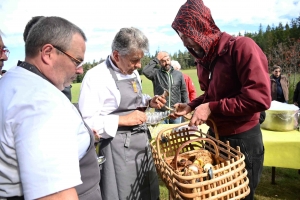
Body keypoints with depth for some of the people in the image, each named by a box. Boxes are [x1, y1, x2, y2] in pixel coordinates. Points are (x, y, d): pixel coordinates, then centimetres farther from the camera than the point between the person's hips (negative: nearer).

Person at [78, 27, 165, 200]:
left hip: (142, 141, 8)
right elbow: (86, 122, -20)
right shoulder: (96, 77, -16)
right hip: (118, 147, -7)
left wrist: (149, 103, 4)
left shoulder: (133, 73, 9)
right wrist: (123, 120, -22)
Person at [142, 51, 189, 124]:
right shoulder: (156, 73, -1)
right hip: (160, 112, -2)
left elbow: (184, 92, 9)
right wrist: (156, 59, -15)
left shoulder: (179, 74, 6)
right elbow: (145, 71, -23)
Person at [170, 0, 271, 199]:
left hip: (242, 140, -7)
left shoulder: (241, 47, -20)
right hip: (215, 136, 7)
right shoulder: (204, 58, 4)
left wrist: (211, 108, -24)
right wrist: (191, 106, 0)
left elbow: (259, 98, -28)